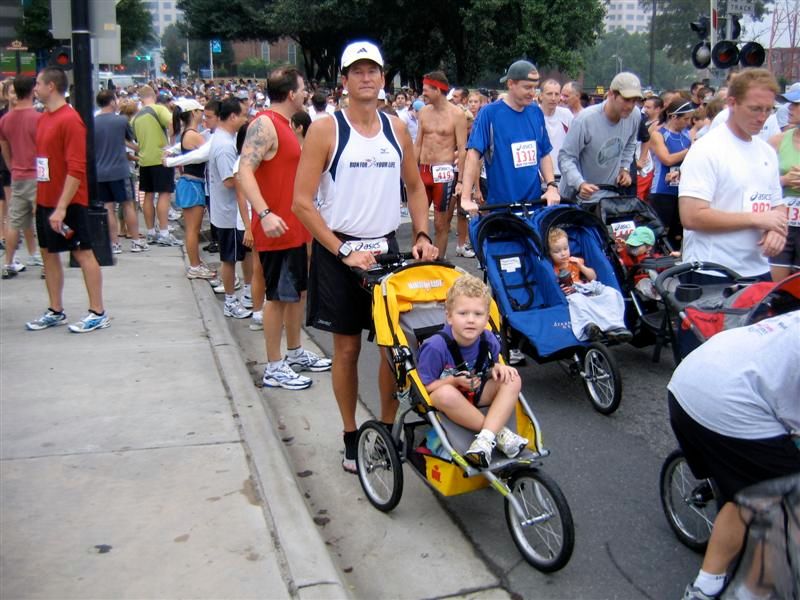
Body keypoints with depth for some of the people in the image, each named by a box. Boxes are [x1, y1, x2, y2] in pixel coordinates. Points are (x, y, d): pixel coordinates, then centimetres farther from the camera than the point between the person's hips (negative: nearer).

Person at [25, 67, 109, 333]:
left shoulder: (69, 120, -15)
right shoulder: (44, 118, 11)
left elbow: (76, 169, -20)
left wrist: (62, 207, -23)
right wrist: (39, 198, 12)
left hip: (68, 203, -9)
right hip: (45, 201, 9)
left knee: (83, 253, -2)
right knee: (48, 252, 12)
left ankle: (98, 313, 5)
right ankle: (55, 311, 22)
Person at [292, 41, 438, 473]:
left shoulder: (397, 129, 6)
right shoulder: (326, 130, -8)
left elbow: (415, 187, 17)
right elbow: (302, 202, -12)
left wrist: (422, 235, 1)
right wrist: (345, 251, -16)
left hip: (387, 248, 4)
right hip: (339, 251, -4)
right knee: (347, 348, 4)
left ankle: (388, 430, 22)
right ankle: (351, 438, 19)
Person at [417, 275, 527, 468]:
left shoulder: (488, 341, -10)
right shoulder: (436, 346, -25)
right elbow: (423, 387, -19)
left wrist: (497, 368, -14)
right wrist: (454, 381, -30)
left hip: (475, 396, 5)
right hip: (443, 403, -5)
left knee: (512, 380, -17)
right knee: (446, 394, -39)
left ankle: (486, 438, -30)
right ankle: (498, 432, -24)